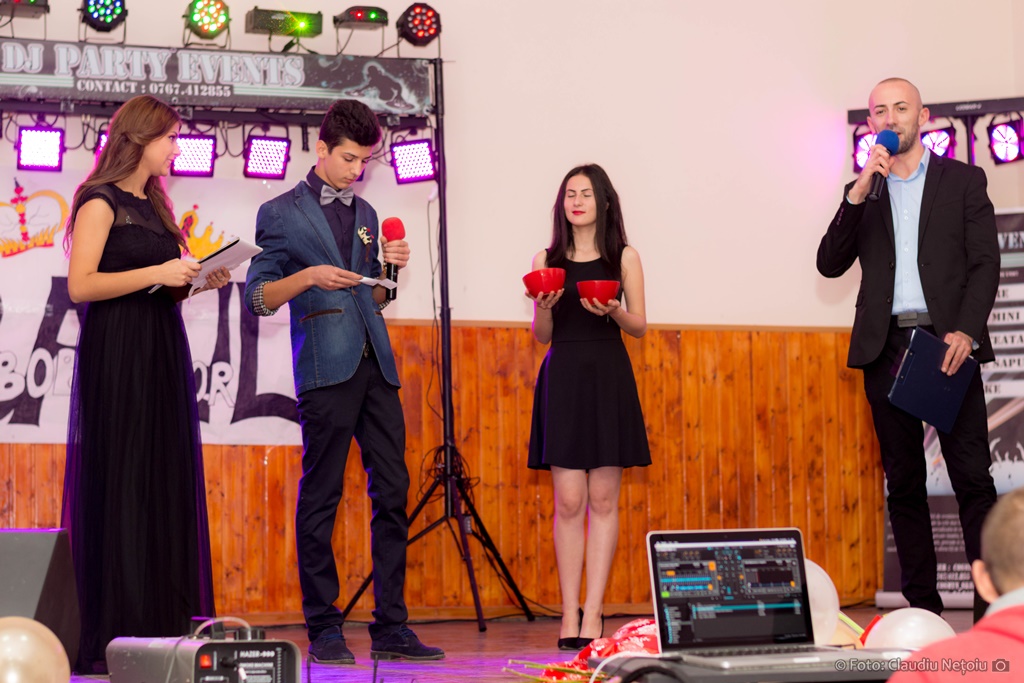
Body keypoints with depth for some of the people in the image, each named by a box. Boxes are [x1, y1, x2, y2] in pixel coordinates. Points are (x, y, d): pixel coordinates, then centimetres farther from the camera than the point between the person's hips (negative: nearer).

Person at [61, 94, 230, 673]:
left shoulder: (154, 205, 19)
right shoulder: (101, 203, -5)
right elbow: (80, 285, -15)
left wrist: (199, 281, 6)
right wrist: (156, 274, -19)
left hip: (163, 352, 8)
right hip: (117, 354, -8)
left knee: (167, 482, 5)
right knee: (120, 482, -8)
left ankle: (161, 623, 8)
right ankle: (109, 633, -6)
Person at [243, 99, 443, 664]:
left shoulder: (366, 215, 20)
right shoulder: (282, 213, 3)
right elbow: (257, 297, -1)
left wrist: (390, 268, 6)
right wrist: (308, 276, -15)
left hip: (376, 365, 6)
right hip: (325, 368, -6)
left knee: (392, 493, 2)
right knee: (320, 498, -3)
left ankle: (390, 628, 6)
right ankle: (323, 630, 3)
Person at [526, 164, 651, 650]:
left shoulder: (623, 258, 6)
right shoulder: (547, 261, 9)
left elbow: (640, 326, 4)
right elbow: (541, 335, 9)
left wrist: (613, 311, -16)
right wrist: (544, 307, -12)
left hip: (609, 378, -1)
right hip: (562, 377, 1)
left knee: (603, 499, -2)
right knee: (568, 501, -3)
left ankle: (593, 612, 1)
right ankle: (570, 613, 1)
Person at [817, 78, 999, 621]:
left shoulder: (963, 180, 9)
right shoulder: (862, 193, 16)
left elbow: (985, 263, 2)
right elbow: (830, 264, 4)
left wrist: (966, 332, -13)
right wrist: (860, 193, -7)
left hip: (948, 342, -2)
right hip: (886, 347, 3)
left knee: (972, 478, -7)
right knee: (903, 484, 4)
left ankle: (992, 606, -6)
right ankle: (922, 609, 8)